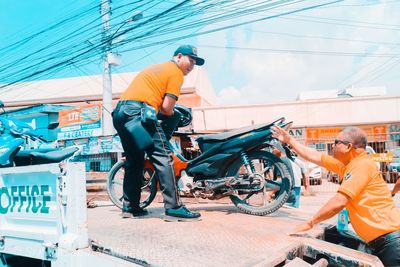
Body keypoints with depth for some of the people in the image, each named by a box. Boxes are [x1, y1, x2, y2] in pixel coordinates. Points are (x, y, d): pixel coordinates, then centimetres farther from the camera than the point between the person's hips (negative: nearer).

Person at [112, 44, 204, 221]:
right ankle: (173, 207, -11)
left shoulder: (156, 68, 30)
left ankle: (130, 206, 21)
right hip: (139, 111, -9)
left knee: (134, 160, 17)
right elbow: (167, 108, -5)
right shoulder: (176, 73, 3)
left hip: (119, 112, 9)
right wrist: (172, 114, 15)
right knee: (163, 157, -8)